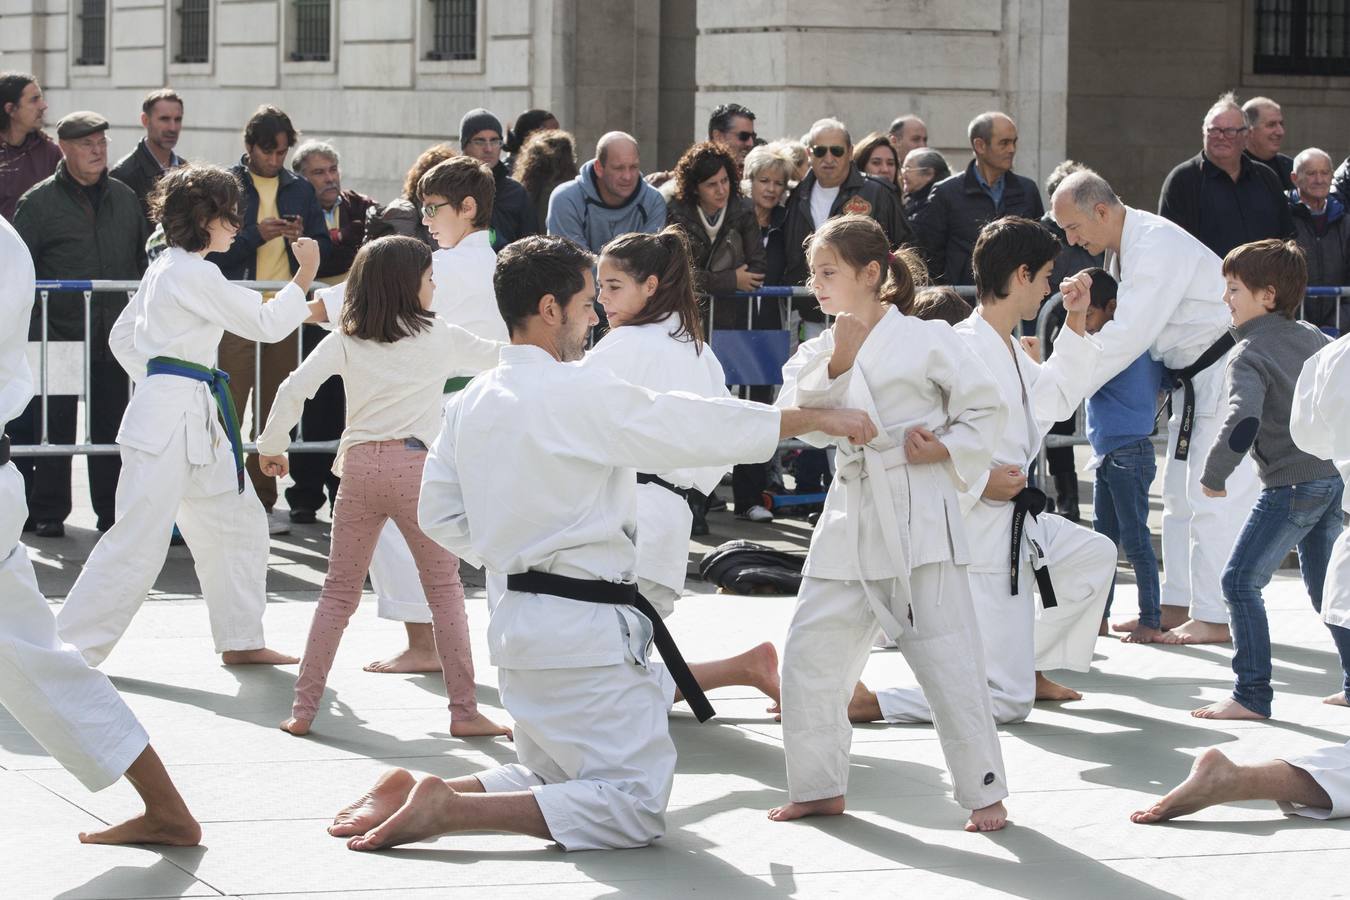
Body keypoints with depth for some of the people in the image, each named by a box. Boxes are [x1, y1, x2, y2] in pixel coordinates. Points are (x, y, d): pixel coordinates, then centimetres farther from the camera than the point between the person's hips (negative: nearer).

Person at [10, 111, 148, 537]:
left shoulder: (125, 198, 11)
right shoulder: (38, 202, -3)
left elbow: (143, 260, 18)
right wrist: (33, 333, -11)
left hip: (113, 337, 4)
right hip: (58, 337, -4)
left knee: (111, 424, 7)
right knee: (53, 427, 0)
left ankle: (112, 510, 14)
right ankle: (47, 512, 9)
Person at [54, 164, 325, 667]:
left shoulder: (165, 268, 15)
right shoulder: (192, 274, -15)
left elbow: (123, 338, 21)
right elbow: (264, 324, -13)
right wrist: (305, 277, -3)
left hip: (196, 418, 11)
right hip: (172, 418, -11)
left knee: (239, 524, 15)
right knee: (139, 540, -10)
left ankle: (240, 642, 22)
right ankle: (67, 647, -7)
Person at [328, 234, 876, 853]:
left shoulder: (470, 403, 7)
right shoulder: (581, 395, -16)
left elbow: (438, 514, 14)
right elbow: (696, 426, -12)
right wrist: (820, 418, -3)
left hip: (515, 617, 9)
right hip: (586, 627, -9)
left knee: (555, 782, 23)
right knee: (635, 807, -7)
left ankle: (413, 792, 5)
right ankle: (447, 809, -16)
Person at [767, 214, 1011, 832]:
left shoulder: (927, 340, -2)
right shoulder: (819, 352, 12)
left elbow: (985, 408, 3)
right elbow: (795, 417, -3)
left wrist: (947, 450, -11)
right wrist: (836, 365, -12)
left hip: (917, 517, -6)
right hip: (850, 516, 6)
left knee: (946, 655, -7)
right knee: (810, 652, 5)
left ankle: (984, 791, 1)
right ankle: (819, 787, 19)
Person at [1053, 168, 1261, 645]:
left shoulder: (1157, 248, -25)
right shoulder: (1123, 245, 7)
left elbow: (1128, 334, -30)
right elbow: (1117, 316, 10)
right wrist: (1085, 293, -12)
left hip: (1228, 369, -11)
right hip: (1194, 377, 11)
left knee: (1214, 497, -10)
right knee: (1181, 494, 16)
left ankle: (1215, 617, -6)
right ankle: (1179, 605, 24)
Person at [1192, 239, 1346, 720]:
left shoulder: (1248, 355, -13)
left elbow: (1243, 422, -28)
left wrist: (1213, 476, -16)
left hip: (1291, 485, -8)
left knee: (1241, 580, -3)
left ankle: (1252, 694, -6)